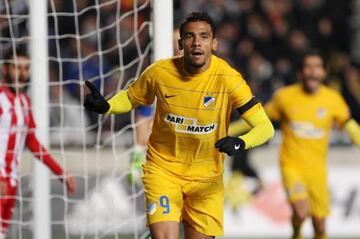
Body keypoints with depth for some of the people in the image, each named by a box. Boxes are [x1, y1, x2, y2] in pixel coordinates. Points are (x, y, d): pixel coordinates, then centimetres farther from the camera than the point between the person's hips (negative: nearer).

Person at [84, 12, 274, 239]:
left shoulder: (227, 78, -17)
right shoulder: (159, 72, -11)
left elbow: (265, 127, -18)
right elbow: (130, 98, 10)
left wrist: (240, 143, -39)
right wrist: (105, 106, -12)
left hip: (206, 179, 1)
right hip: (163, 169, -1)